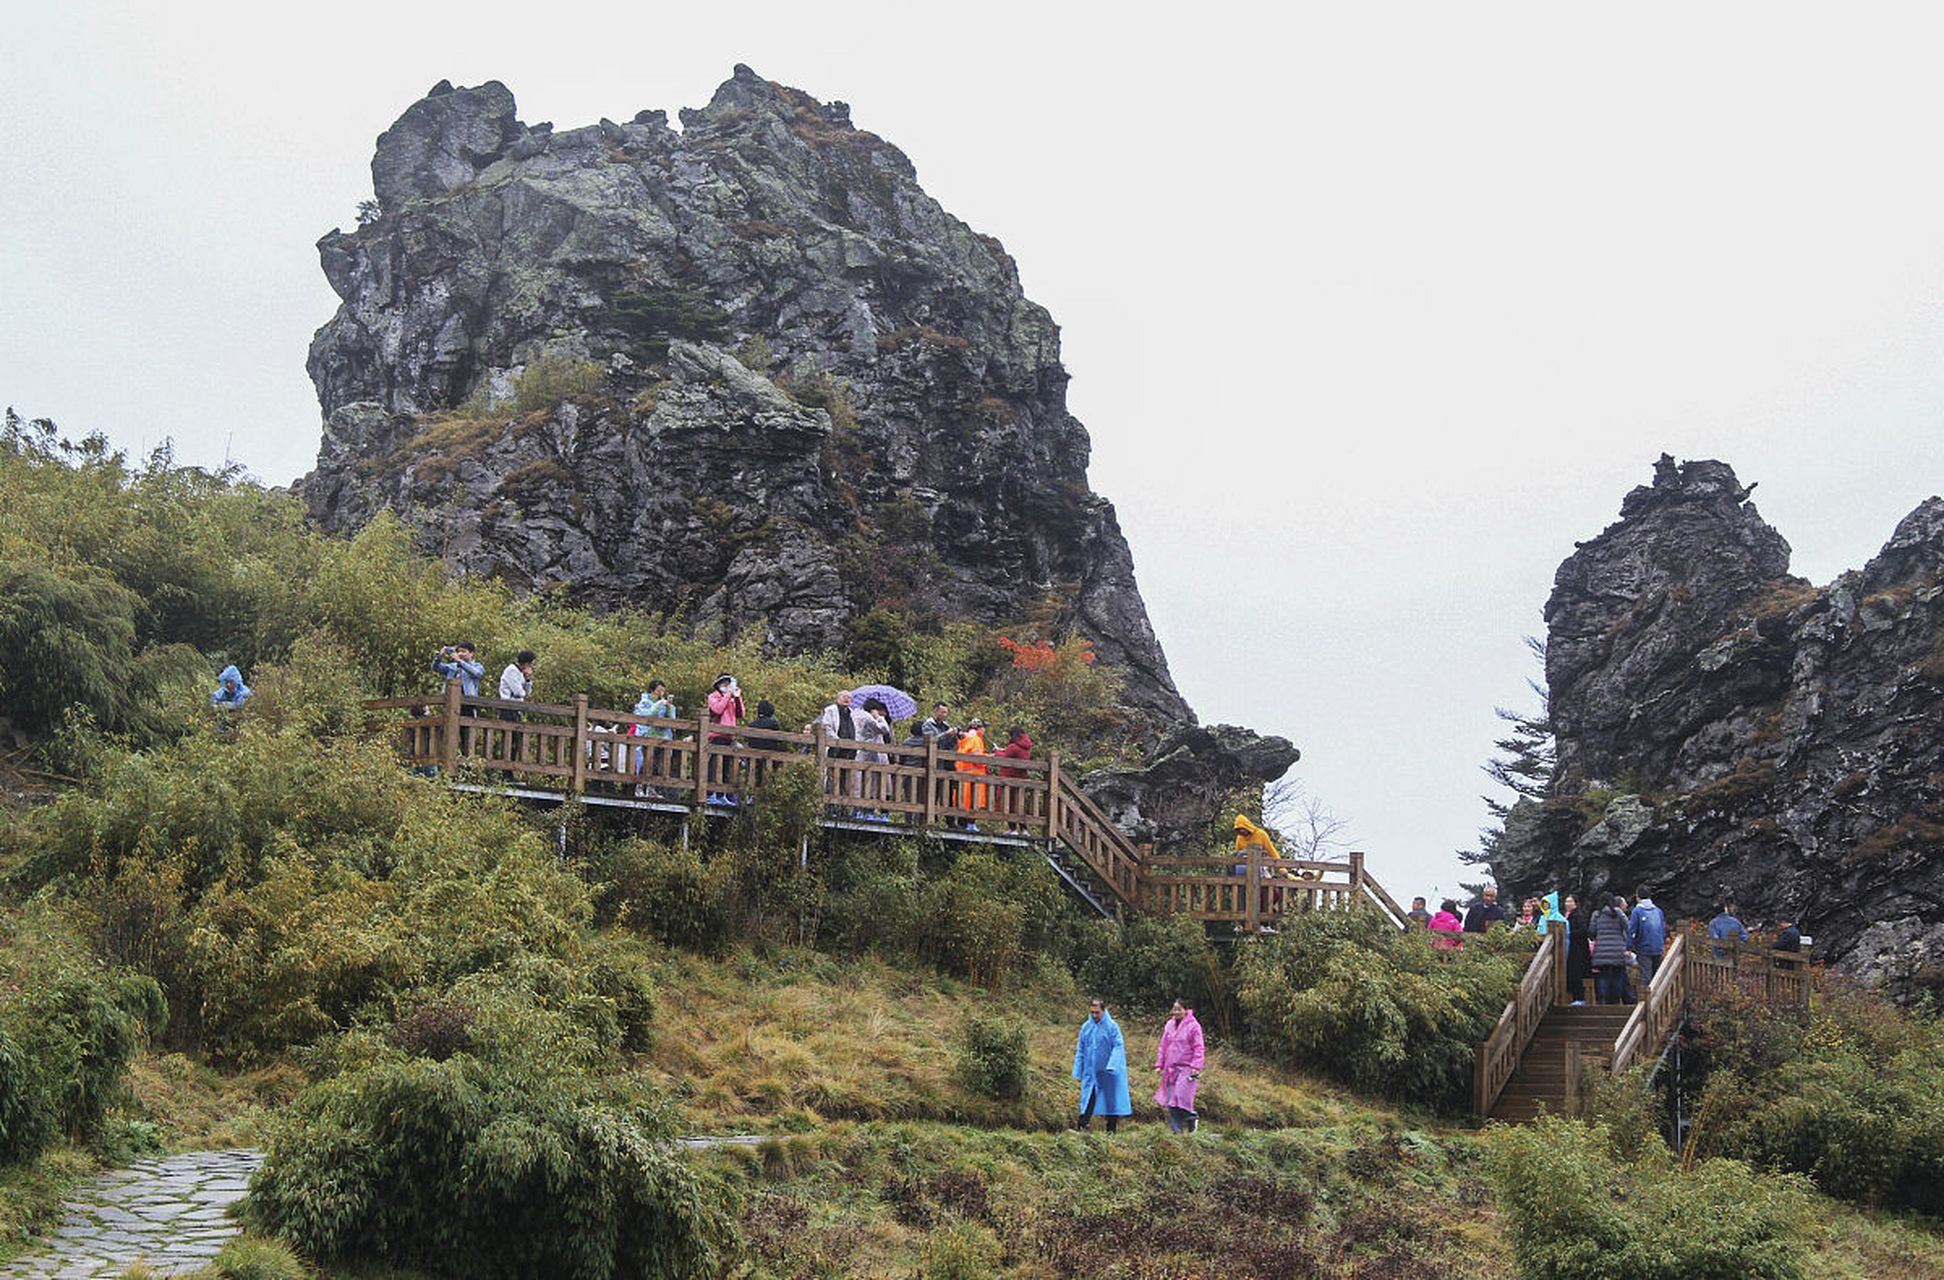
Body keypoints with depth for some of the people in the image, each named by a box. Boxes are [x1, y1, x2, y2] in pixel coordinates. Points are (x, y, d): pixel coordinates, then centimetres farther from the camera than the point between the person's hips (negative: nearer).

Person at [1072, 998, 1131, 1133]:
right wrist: (1078, 1071, 9)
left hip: (1107, 1073, -3)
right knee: (1087, 1101, -2)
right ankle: (1081, 1129, -6)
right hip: (1090, 1072, 3)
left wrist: (1111, 1065, -22)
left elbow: (1118, 1047, -10)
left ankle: (1111, 1130, 15)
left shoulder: (1112, 1026, -7)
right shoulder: (1086, 1027, 5)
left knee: (1110, 1100, 5)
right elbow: (1080, 1050, 12)